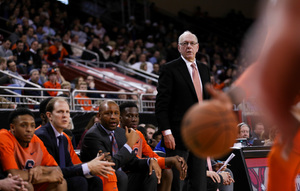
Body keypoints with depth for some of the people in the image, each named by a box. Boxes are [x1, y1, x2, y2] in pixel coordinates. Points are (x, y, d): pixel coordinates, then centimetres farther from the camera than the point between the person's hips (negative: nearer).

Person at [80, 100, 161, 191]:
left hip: (120, 180, 8)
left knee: (151, 174, -9)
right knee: (120, 175, -35)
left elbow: (132, 162, 14)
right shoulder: (92, 135, -15)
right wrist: (129, 144, -21)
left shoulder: (121, 132, 11)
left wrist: (151, 161, -7)